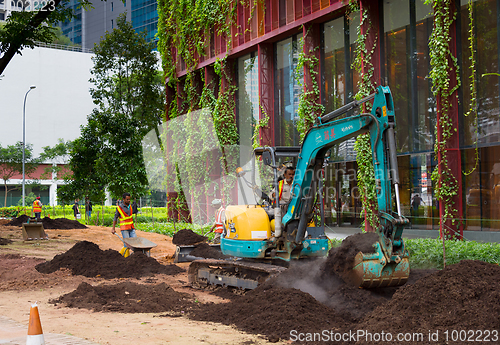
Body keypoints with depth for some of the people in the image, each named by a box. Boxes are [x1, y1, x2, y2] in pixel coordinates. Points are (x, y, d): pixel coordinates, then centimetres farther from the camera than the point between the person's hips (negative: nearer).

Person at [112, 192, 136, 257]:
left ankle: (122, 252, 16)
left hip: (131, 228, 6)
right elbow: (115, 218, -3)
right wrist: (113, 228, -5)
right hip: (124, 228, -6)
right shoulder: (119, 207, -9)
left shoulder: (130, 206, 8)